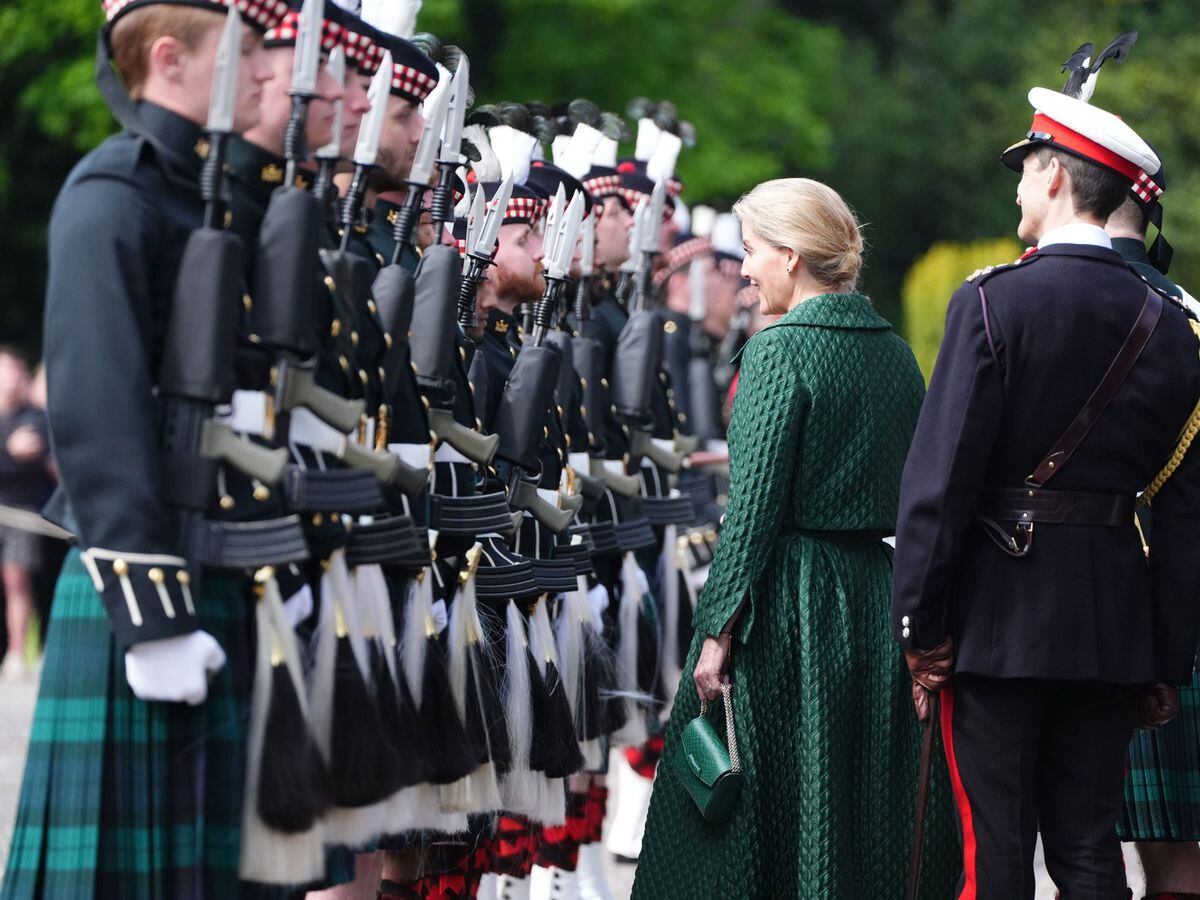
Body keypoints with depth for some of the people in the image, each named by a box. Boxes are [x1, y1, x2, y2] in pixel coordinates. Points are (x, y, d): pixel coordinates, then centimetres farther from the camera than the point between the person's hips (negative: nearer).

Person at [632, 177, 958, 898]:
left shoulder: (782, 349, -11)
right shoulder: (896, 351, 9)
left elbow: (753, 506, -15)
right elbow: (909, 494, 12)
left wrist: (719, 629, -13)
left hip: (792, 601, -7)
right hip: (879, 593, 7)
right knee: (871, 809, 11)